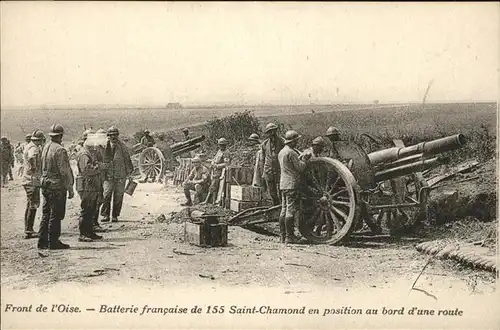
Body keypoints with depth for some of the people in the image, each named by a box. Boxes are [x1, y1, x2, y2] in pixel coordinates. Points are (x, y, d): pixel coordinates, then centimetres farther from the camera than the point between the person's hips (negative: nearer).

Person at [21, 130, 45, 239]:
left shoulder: (28, 146, 14)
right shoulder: (34, 148, -16)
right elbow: (31, 158, -37)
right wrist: (34, 169, -24)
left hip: (27, 180, 10)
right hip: (32, 180, -10)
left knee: (30, 205, 16)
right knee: (33, 205, -5)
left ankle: (28, 229, 24)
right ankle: (29, 231, -3)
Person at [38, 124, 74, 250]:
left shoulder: (45, 148, 8)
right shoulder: (60, 150, -16)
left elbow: (44, 168, 13)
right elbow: (65, 172, -17)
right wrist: (70, 189, -12)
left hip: (45, 185, 8)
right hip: (57, 187, -8)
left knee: (46, 214, 14)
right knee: (55, 215, -1)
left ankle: (42, 241, 19)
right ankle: (53, 242, 4)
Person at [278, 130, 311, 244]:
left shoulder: (281, 152, 16)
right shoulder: (291, 152, -14)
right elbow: (300, 167, -13)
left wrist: (302, 158, 21)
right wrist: (304, 159, 4)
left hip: (283, 184, 9)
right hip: (292, 184, -9)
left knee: (284, 210, 9)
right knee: (291, 210, -6)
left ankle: (282, 235, 11)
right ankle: (289, 236, -6)